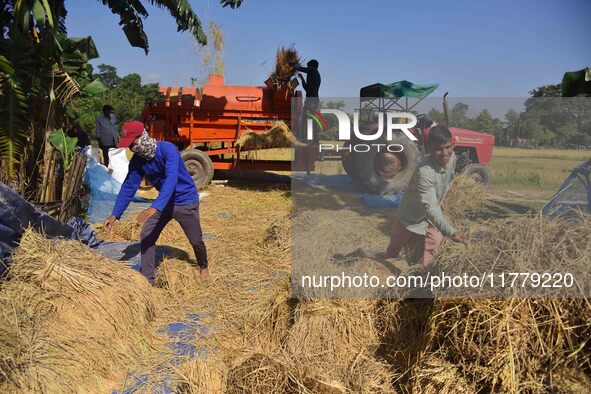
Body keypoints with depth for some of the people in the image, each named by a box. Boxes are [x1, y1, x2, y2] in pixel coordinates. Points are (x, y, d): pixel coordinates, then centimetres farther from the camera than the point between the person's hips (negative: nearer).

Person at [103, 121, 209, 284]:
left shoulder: (167, 149, -30)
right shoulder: (137, 160, -9)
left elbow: (171, 180, -41)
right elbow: (129, 186, -3)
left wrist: (154, 208, -51)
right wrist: (115, 214, -7)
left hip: (186, 201, -5)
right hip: (164, 201, 6)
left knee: (195, 240, 7)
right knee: (146, 236, -3)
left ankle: (203, 266, 38)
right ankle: (148, 280, 9)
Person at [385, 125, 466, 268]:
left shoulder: (452, 157, -14)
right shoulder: (425, 172, -37)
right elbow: (430, 208, -39)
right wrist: (451, 232, -49)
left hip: (431, 221, 5)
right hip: (410, 219, -5)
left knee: (427, 263, 4)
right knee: (393, 253, 18)